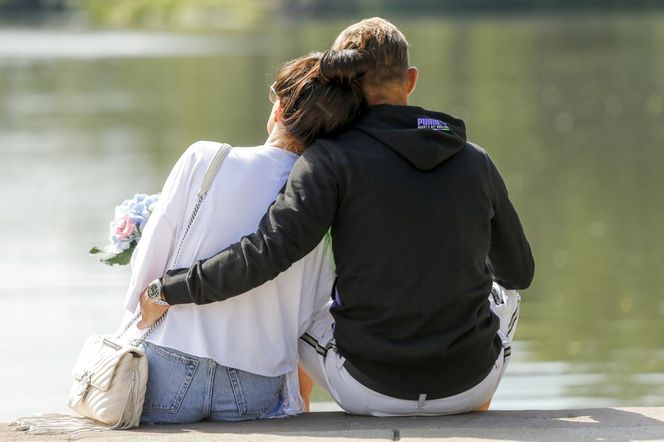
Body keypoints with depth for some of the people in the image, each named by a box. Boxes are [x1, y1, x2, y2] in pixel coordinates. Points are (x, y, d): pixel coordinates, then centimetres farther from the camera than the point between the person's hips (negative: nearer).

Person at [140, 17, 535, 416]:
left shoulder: (333, 159, -11)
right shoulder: (476, 162, 1)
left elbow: (268, 252, -21)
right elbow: (520, 271, 14)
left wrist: (170, 290, -11)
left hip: (373, 391, -2)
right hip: (470, 383, 2)